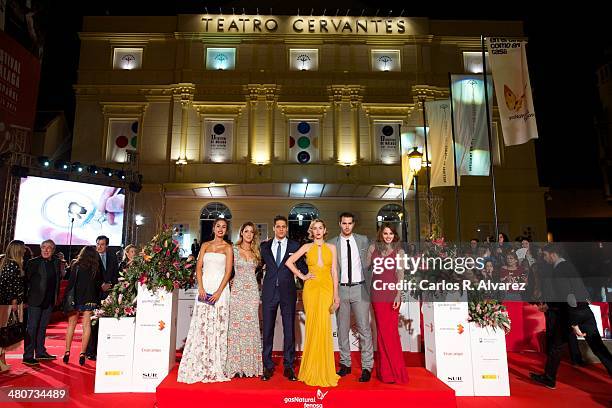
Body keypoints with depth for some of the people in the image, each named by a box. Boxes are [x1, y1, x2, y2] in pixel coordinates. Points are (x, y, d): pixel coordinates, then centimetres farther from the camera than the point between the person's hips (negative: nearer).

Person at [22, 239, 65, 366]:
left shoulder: (56, 262, 8)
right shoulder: (33, 262, -7)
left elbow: (61, 276, 13)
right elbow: (25, 280, -6)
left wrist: (61, 262, 5)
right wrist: (25, 299, -10)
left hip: (49, 301, 5)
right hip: (35, 300, -5)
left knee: (43, 327, 15)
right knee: (31, 327, -1)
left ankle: (40, 352, 26)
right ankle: (28, 356, 5)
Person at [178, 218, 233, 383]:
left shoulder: (228, 247, 5)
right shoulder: (205, 245, 13)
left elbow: (228, 271, -3)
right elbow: (199, 267, 6)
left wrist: (219, 292, -13)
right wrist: (201, 287, -7)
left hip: (220, 288, -2)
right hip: (205, 287, 2)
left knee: (218, 326, -1)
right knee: (201, 324, 0)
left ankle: (215, 368, 8)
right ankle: (199, 367, 9)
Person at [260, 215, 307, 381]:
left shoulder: (294, 246, 5)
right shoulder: (265, 246, 9)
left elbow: (302, 267, 8)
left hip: (288, 292, -1)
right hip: (269, 291, 1)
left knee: (289, 329, 4)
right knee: (267, 329, 5)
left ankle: (288, 366, 15)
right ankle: (268, 366, 16)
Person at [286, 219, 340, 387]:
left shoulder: (331, 248, 10)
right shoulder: (307, 247, 7)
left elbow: (334, 271, 6)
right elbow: (289, 262, 8)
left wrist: (336, 294, 0)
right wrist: (302, 276, 2)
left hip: (327, 288, 1)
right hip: (311, 288, 0)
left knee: (324, 327, -2)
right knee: (313, 326, 0)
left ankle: (324, 370, 12)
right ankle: (312, 370, 11)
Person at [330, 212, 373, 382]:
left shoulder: (363, 240, 8)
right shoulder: (332, 244, 5)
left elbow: (370, 264, 12)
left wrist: (370, 285, 5)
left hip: (360, 289, 0)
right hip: (341, 289, 1)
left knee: (364, 328, -2)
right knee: (342, 328, 8)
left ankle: (367, 367, 6)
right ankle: (345, 364, 20)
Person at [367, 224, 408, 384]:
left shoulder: (399, 251, 5)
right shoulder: (373, 248, 8)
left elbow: (400, 274, 0)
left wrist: (399, 295, -10)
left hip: (393, 292, -1)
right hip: (377, 293, 1)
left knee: (391, 330, -2)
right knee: (382, 330, 2)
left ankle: (394, 371, 10)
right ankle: (387, 371, 12)